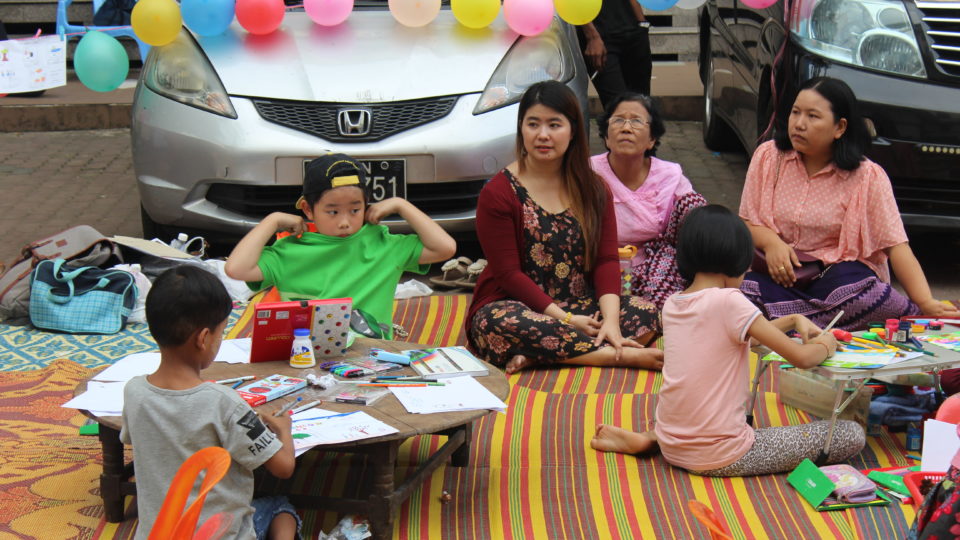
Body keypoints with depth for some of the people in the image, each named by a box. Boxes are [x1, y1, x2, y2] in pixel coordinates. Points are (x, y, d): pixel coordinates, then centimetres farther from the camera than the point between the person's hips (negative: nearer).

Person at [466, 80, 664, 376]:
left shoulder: (593, 189, 8)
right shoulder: (498, 193, -6)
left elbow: (606, 259, 0)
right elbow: (508, 274, -11)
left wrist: (610, 318, -19)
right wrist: (565, 320, -20)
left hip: (582, 308, 4)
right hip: (516, 305, -4)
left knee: (645, 311, -20)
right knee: (501, 324, -38)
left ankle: (535, 355, -30)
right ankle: (627, 356, -33)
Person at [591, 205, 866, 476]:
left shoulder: (671, 305, 6)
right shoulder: (728, 301, -15)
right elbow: (801, 357, -12)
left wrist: (793, 320, 19)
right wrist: (825, 345, 8)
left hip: (671, 448, 8)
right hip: (719, 459, -8)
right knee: (853, 434, -4)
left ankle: (647, 438, 14)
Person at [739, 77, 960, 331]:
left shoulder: (867, 177, -5)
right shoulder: (767, 157, 3)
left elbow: (896, 245, -9)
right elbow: (748, 222, 8)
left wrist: (926, 303, -23)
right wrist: (770, 242, -16)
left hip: (837, 274, -3)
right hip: (777, 273, 3)